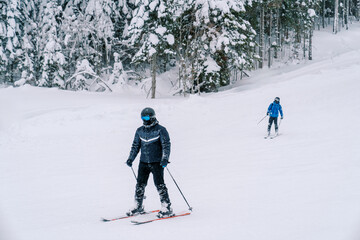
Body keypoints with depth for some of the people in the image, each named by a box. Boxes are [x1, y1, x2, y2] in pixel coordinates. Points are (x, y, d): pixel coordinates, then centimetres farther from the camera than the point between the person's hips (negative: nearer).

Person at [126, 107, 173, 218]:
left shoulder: (160, 130, -5)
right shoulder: (140, 131, 11)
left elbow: (166, 145, -8)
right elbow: (135, 145, 19)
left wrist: (165, 158, -19)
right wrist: (131, 158, 11)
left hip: (157, 162, -5)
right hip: (143, 162, 5)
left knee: (159, 184, -9)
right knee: (140, 184, 7)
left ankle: (167, 208, -3)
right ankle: (138, 207, 21)